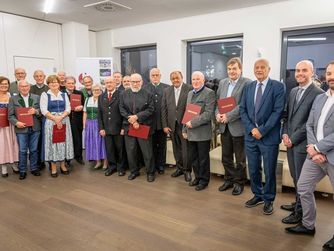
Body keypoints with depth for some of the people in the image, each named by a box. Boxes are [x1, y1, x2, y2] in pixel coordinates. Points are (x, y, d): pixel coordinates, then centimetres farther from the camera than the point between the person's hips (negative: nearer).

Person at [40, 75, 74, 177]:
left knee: (63, 142, 5)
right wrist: (55, 118, -16)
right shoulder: (45, 95, 3)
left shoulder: (64, 95, 11)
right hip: (50, 122, -2)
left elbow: (68, 108, 3)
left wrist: (61, 117, -14)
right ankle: (53, 168, 9)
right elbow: (44, 110, -6)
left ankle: (63, 165, 16)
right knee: (52, 143, 0)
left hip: (64, 121, 3)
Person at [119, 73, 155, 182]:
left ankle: (150, 172, 17)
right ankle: (134, 171, 26)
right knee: (130, 150, 10)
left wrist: (137, 117, -15)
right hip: (128, 126, 3)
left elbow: (150, 109, -6)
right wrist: (130, 119, -11)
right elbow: (122, 109, 3)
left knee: (147, 151, 2)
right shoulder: (124, 94, 9)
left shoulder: (147, 94, 0)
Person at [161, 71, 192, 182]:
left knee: (186, 148, 1)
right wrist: (165, 125, 1)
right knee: (176, 148, 13)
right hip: (172, 125, 4)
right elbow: (163, 109, 6)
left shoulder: (190, 89, -7)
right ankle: (180, 168, 30)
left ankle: (187, 170, 19)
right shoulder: (167, 91, 8)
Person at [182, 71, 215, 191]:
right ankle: (197, 177, 33)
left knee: (203, 158, 7)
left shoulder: (209, 93, -8)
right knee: (192, 158, 14)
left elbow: (208, 113, -17)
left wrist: (193, 123, -19)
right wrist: (185, 129, 13)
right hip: (191, 132, 7)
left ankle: (204, 180, 24)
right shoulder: (190, 93, 15)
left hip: (202, 132, -6)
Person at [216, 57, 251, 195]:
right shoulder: (222, 82, 11)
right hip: (224, 126, 6)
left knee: (240, 159, 9)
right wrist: (217, 114, -5)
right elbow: (217, 101, 13)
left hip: (238, 126, -6)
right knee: (226, 157, 16)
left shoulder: (247, 83, -9)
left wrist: (228, 116, -20)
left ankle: (239, 182, 26)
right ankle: (229, 179, 33)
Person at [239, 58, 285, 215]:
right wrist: (251, 128, -8)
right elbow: (242, 110, 6)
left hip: (269, 136, -4)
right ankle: (257, 195, 34)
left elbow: (278, 111, -12)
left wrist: (262, 130, -17)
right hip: (251, 135, 4)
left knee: (269, 171, 8)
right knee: (253, 169, 14)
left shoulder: (277, 87, -5)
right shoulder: (248, 87, 9)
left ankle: (268, 199, 27)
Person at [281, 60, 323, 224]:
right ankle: (298, 203, 36)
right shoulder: (293, 91, 12)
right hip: (290, 141, 7)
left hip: (302, 143, -6)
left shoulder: (318, 94, -12)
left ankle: (300, 212, 21)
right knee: (295, 177, 18)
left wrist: (293, 139, -13)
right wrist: (285, 133, 0)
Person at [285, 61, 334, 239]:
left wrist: (317, 148, -16)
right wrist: (313, 148, -7)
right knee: (303, 188, 13)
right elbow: (309, 125, 9)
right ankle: (308, 225, 31)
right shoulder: (319, 98, 11)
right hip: (315, 155, 7)